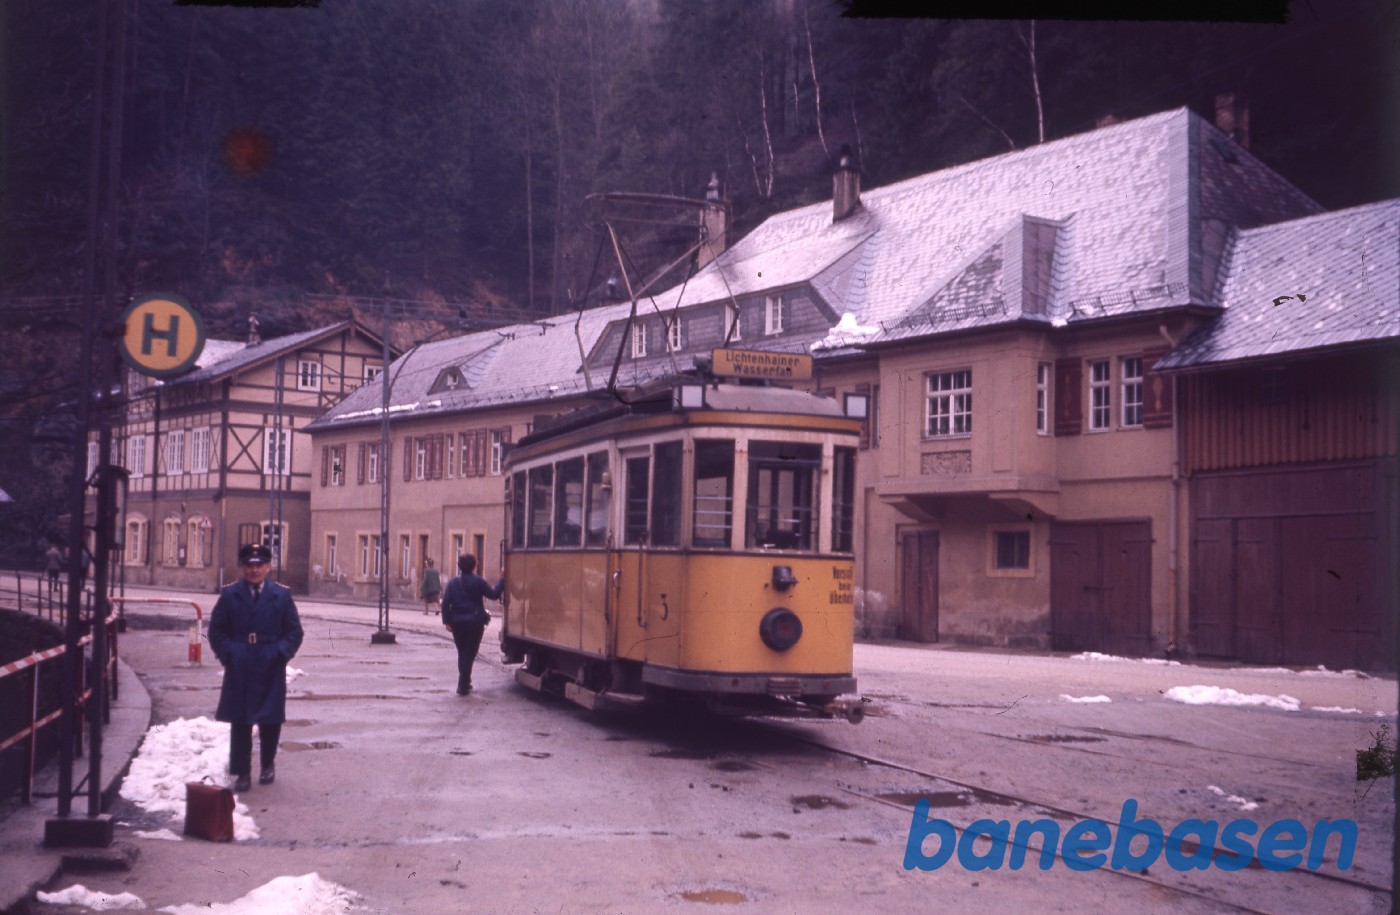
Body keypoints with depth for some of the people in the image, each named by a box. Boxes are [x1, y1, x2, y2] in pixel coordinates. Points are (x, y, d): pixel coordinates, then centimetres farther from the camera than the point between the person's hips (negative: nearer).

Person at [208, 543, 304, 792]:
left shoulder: (281, 596, 4)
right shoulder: (230, 595, 5)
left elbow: (294, 631, 5)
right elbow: (216, 631, 7)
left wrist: (280, 653, -8)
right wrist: (227, 654, -5)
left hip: (271, 671, 0)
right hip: (239, 671, 0)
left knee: (270, 720, 8)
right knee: (240, 722, 2)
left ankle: (268, 765, 29)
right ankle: (242, 772, 10)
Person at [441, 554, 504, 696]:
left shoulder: (453, 583, 2)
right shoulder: (478, 581, -8)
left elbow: (445, 603, -4)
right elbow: (493, 594, -1)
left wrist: (447, 620, 0)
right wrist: (502, 581, 10)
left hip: (457, 623, 3)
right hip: (474, 623, -3)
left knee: (462, 653, 18)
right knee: (469, 654, 1)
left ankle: (464, 683, 27)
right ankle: (463, 686, -3)